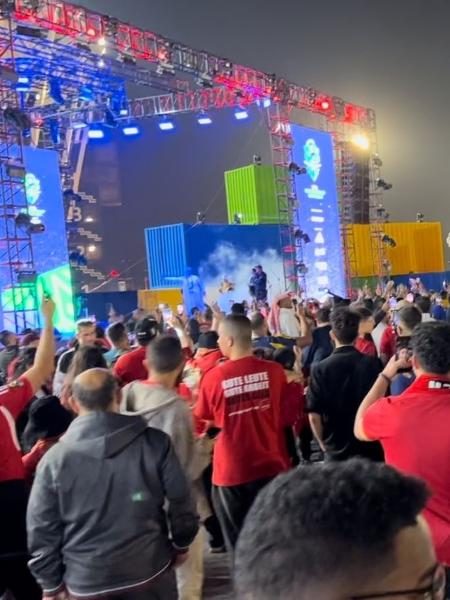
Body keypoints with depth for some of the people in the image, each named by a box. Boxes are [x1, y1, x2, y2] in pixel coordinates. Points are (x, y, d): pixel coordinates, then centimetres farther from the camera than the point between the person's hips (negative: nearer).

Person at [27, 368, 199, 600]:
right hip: (150, 571, 0)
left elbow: (42, 531, -6)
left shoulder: (54, 459, -12)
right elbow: (180, 501, -5)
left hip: (86, 581, 0)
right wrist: (181, 544, 12)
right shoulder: (155, 442, -12)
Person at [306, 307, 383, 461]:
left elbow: (314, 415, -13)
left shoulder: (320, 369, -13)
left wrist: (323, 445, 3)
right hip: (371, 447, 1)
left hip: (336, 450, -1)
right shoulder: (373, 364, -10)